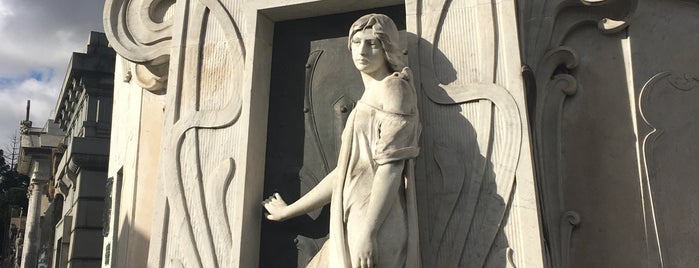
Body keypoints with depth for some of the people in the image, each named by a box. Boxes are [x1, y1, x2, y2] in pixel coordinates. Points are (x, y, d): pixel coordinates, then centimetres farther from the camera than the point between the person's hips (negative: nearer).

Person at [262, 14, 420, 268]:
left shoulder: (394, 88, -1)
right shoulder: (367, 103, 23)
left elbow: (392, 165, -14)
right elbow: (344, 173, 24)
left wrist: (368, 232, -23)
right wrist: (288, 211, 31)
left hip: (376, 226, -8)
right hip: (353, 227, 8)